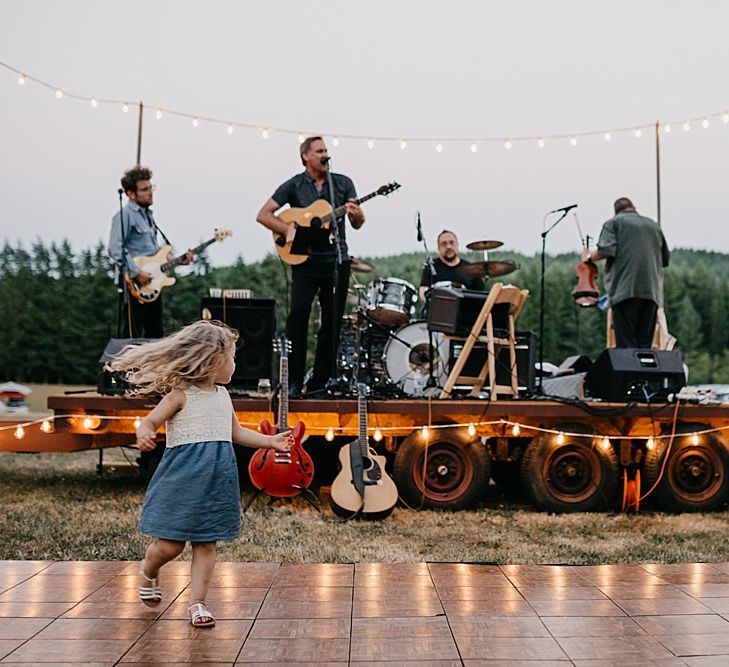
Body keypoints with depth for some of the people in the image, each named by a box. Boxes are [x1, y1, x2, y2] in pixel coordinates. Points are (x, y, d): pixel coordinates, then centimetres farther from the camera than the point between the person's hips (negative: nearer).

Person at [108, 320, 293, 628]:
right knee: (171, 544, -2)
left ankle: (197, 602, 12)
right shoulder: (180, 395, -8)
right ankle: (148, 571, 30)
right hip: (182, 478, -6)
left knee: (206, 543, 5)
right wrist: (143, 434, -33)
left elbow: (236, 432, 25)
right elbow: (149, 422, -10)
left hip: (216, 480, 6)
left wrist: (271, 441, 23)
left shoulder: (222, 396, 12)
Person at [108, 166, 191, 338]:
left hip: (152, 284, 9)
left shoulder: (148, 214, 18)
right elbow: (116, 250, -20)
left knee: (155, 334, 12)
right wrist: (137, 273, -24)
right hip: (134, 285, -9)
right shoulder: (125, 215, -10)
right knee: (133, 337, -5)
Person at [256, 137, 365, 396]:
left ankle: (319, 382, 13)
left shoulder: (343, 183, 9)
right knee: (298, 313, -16)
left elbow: (357, 224, 6)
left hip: (337, 261, 2)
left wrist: (357, 215, -18)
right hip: (305, 260, -2)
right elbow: (263, 215, -1)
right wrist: (288, 230, -15)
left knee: (332, 322, 3)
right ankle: (294, 381, -8)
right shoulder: (293, 185, 3)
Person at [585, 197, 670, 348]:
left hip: (625, 289, -4)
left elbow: (607, 251, -8)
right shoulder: (653, 225, 20)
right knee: (645, 344, 6)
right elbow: (665, 258, 21)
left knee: (626, 343, -5)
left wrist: (590, 257, 9)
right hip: (652, 290, 4)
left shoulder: (613, 223, 7)